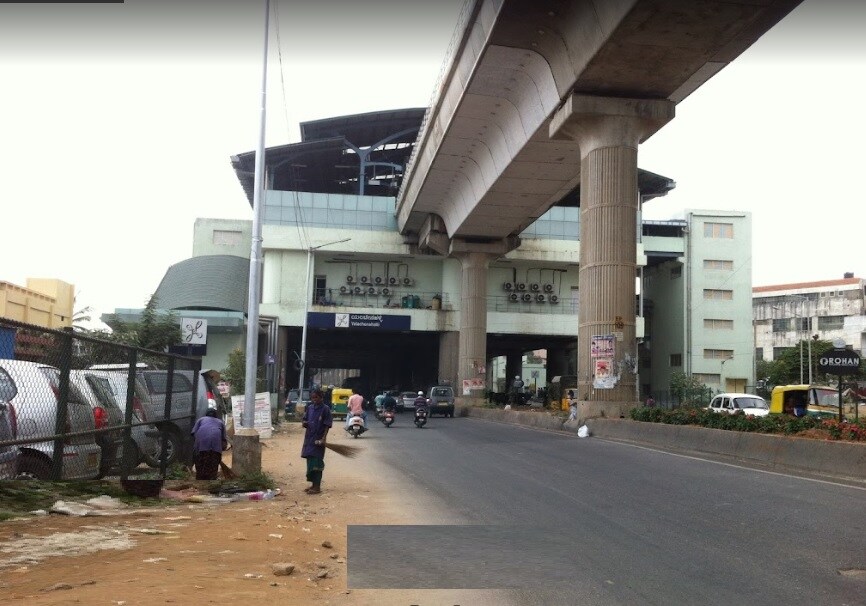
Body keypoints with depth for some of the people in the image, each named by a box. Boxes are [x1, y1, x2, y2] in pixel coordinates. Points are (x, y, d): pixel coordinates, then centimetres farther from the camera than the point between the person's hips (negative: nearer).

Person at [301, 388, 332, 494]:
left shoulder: (325, 409, -8)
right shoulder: (310, 408, 9)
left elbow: (327, 425, -10)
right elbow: (305, 420, 18)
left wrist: (324, 438, -18)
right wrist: (304, 423, -6)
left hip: (318, 439, -6)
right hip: (309, 437, 6)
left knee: (316, 463, -6)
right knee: (310, 462, 11)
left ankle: (317, 486, 0)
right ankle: (313, 484, 22)